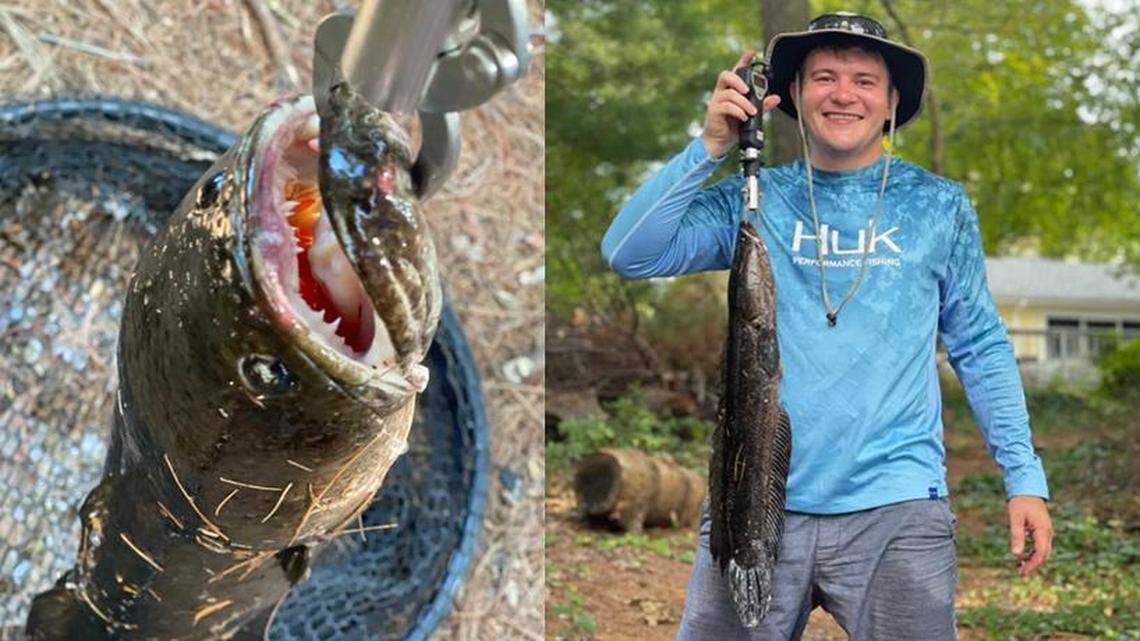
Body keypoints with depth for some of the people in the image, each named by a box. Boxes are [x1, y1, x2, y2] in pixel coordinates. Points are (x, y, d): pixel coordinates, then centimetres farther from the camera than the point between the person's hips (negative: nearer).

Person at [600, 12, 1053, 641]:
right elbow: (629, 255, -5)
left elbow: (981, 348, 10)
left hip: (896, 510, 0)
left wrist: (1024, 477, 3)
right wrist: (710, 147, -12)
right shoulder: (753, 201, 6)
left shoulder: (938, 206, 7)